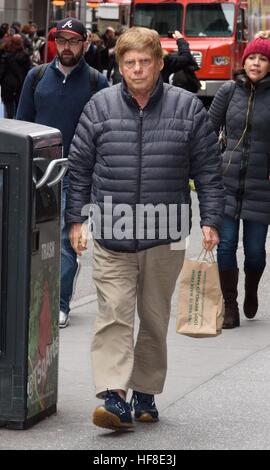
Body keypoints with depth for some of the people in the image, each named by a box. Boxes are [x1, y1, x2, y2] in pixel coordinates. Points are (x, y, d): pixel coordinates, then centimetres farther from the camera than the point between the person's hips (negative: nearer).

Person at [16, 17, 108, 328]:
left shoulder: (97, 83, 1)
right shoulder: (37, 77, 7)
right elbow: (22, 123, 12)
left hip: (74, 175, -3)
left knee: (64, 241, -6)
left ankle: (59, 306, -1)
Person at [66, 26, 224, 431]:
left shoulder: (188, 108, 1)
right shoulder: (99, 107, 2)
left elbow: (208, 170, 5)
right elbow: (79, 168, 9)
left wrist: (211, 220, 0)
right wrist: (76, 219, 6)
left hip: (165, 237, 1)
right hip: (111, 236, -1)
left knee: (155, 318, 11)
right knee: (114, 314, -10)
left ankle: (146, 393, 23)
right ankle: (114, 397, -14)